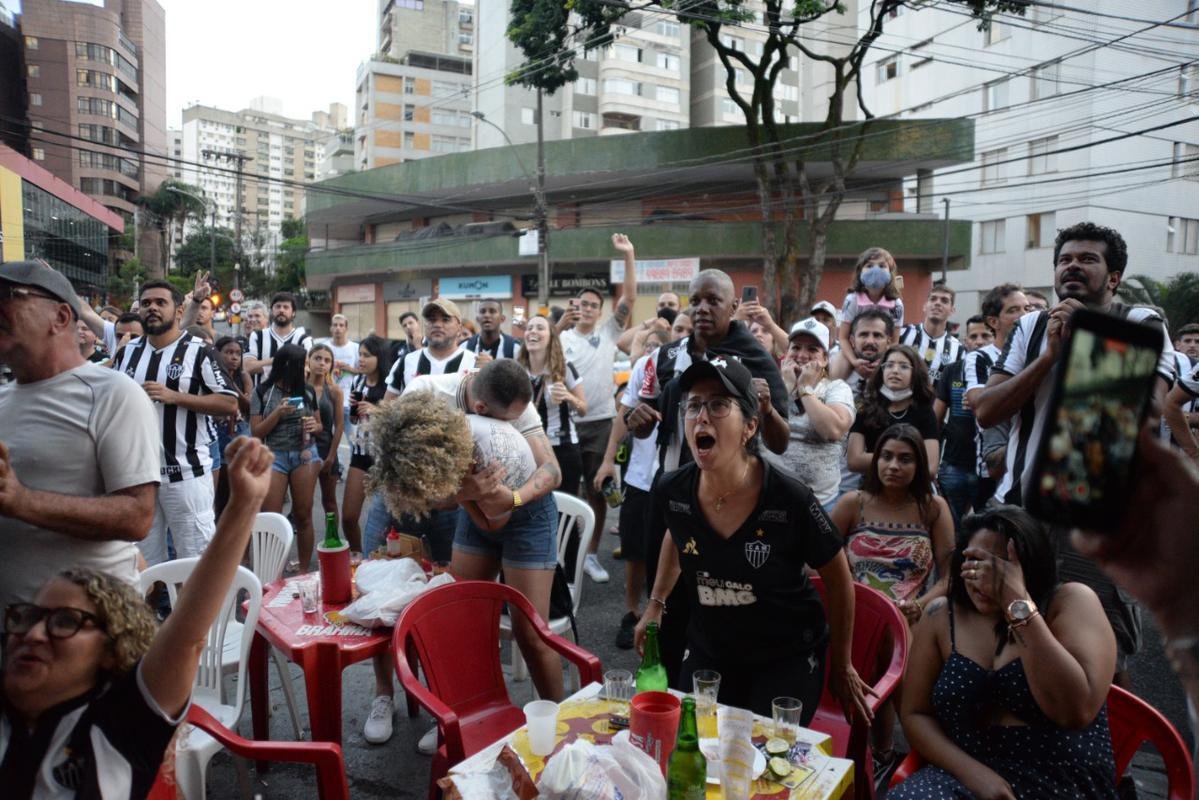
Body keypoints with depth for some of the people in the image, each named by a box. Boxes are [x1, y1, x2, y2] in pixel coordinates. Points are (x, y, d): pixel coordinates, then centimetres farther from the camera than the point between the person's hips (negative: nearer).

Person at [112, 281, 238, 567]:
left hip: (186, 473, -5)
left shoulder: (198, 352, -5)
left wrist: (174, 396, -19)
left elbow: (229, 403, -12)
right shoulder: (127, 353, 11)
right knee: (143, 562, 14)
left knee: (196, 559, -1)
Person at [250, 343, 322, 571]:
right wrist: (278, 412, -17)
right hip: (274, 456, -2)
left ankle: (304, 573, 12)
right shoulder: (262, 392, -2)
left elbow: (319, 426, 14)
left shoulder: (307, 390, 6)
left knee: (303, 516, 3)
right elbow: (256, 433, -3)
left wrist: (314, 427, -9)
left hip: (305, 454, 2)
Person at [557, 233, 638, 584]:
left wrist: (629, 256, -11)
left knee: (597, 491, 7)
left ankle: (591, 554, 19)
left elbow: (629, 297, -4)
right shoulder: (564, 336, 3)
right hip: (567, 423, -1)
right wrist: (559, 326, -26)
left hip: (601, 423, 1)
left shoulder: (609, 332, 4)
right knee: (566, 491, 8)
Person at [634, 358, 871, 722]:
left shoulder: (789, 499, -25)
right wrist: (656, 602, 15)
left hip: (789, 656, -3)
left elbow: (838, 578, -8)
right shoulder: (671, 490, -15)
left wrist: (841, 668, 2)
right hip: (708, 651, 4)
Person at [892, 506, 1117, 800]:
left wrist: (1017, 602, -22)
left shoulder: (1070, 602, -4)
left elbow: (1076, 711, -19)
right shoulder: (940, 617, 4)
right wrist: (972, 771, -13)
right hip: (967, 776, 3)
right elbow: (915, 715, 4)